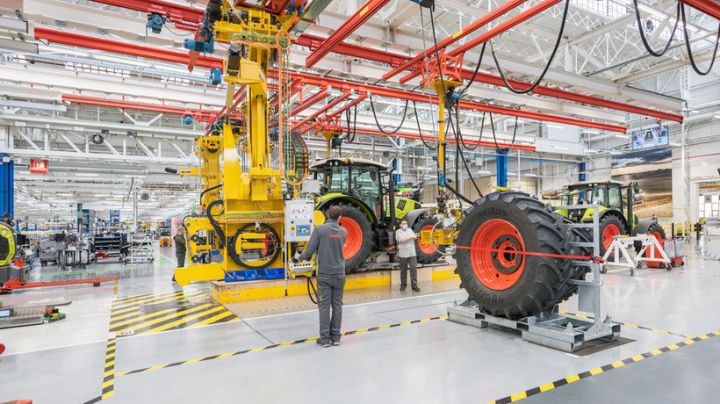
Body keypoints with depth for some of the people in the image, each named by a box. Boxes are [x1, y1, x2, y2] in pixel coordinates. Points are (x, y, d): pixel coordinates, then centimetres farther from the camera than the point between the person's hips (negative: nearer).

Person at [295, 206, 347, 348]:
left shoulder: (319, 229, -8)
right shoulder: (343, 232, 4)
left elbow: (310, 250, -11)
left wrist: (299, 257, 10)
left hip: (324, 274, -3)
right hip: (339, 273, 3)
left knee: (324, 306, 4)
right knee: (337, 305, 9)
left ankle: (325, 338, 8)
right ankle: (335, 337, 14)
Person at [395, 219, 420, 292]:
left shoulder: (410, 230, 16)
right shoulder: (398, 232, 0)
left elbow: (415, 237, 8)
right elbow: (402, 240, -14)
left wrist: (415, 236, -14)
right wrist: (411, 237, -11)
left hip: (412, 253, 3)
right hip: (403, 254, -3)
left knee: (414, 268, -5)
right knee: (403, 270, 6)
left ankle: (414, 285, -1)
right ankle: (403, 285, 19)